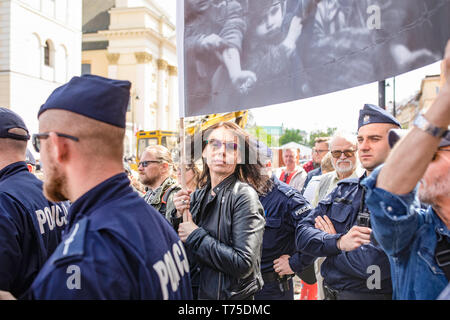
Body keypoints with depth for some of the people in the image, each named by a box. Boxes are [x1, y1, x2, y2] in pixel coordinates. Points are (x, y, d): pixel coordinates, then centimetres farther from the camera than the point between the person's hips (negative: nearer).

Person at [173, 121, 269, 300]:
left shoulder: (244, 196, -15)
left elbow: (244, 264, -23)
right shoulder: (196, 196, 1)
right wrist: (179, 217, -11)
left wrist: (196, 236, -19)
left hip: (231, 295, -5)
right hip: (193, 292, 5)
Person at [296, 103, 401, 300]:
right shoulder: (344, 189, 5)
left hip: (371, 294, -5)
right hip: (330, 293, 6)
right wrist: (339, 242, -20)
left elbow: (373, 265, -27)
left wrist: (327, 242, -10)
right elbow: (303, 235, -2)